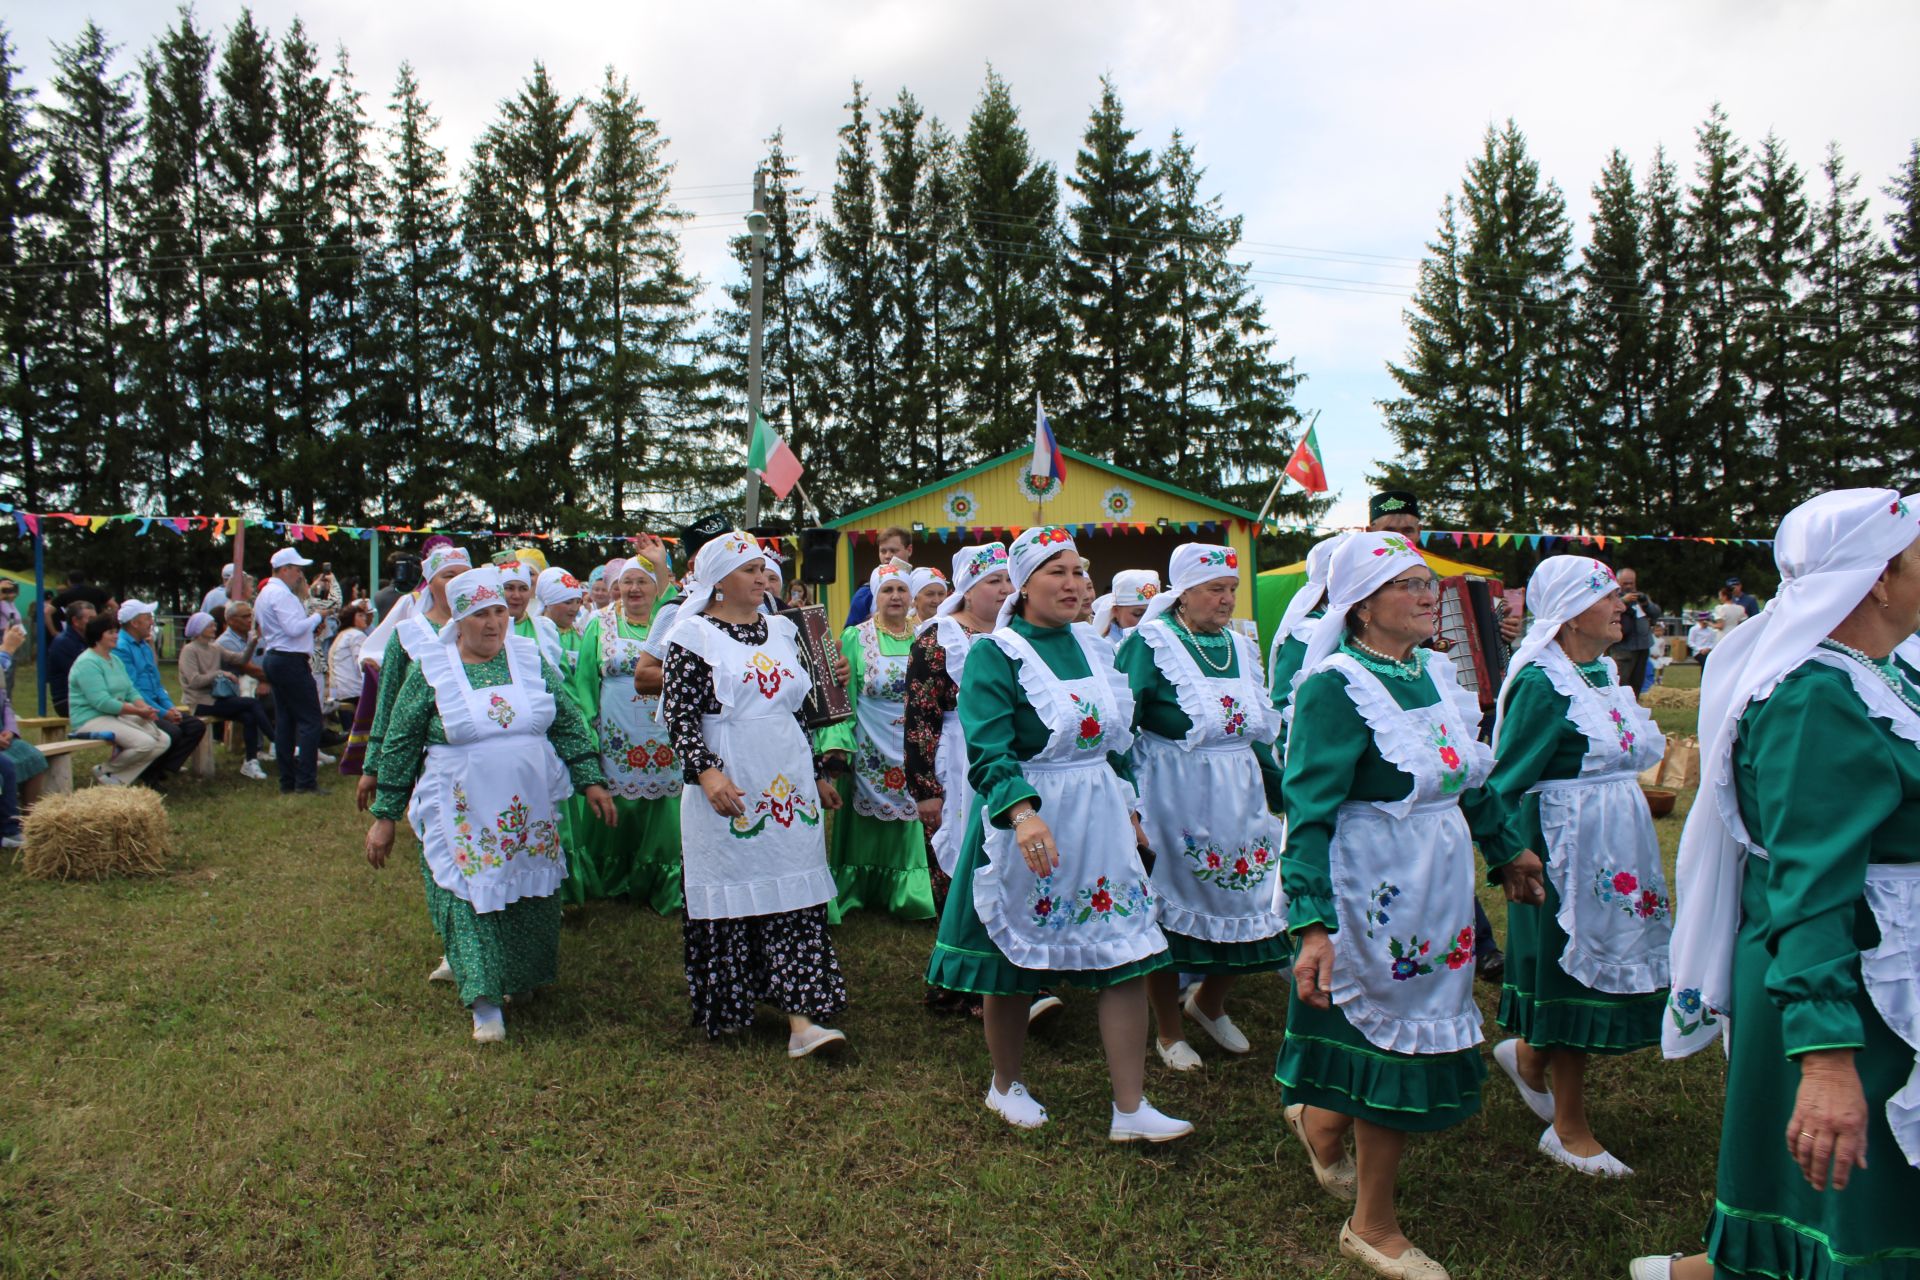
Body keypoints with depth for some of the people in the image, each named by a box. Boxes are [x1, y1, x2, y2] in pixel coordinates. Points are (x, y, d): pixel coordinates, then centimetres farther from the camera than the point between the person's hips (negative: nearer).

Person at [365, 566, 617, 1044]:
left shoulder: (530, 659, 4)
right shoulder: (431, 669, -2)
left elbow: (569, 724, 8)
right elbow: (399, 746, 2)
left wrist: (590, 780, 1)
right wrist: (384, 816, 1)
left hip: (530, 812, 3)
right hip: (463, 815, -3)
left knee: (530, 897, 11)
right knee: (469, 896, -7)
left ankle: (517, 977, 33)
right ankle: (485, 999, 3)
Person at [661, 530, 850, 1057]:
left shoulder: (779, 631, 13)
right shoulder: (694, 635, -3)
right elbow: (679, 714, -11)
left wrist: (816, 774, 20)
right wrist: (706, 772, -23)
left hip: (788, 782, 5)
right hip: (728, 785, -5)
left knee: (796, 897, 0)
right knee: (732, 889, 4)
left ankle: (801, 1018, 0)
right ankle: (728, 1008, 23)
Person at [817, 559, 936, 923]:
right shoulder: (856, 638, 0)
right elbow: (843, 695, -6)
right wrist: (838, 744, -16)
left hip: (915, 750, 2)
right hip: (871, 751, -2)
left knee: (910, 820, 5)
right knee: (869, 822, 3)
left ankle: (908, 893, 18)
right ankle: (864, 892, 17)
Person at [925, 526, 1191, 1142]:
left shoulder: (1091, 644, 9)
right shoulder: (995, 656, -12)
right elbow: (988, 750, -24)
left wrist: (1129, 807, 21)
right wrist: (1024, 813, -39)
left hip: (1101, 818, 6)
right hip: (1026, 821, -6)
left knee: (1129, 957, 1)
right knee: (1013, 958, 8)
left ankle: (1130, 1108, 11)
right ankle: (1006, 1085, 32)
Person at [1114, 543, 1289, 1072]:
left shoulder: (1240, 646, 9)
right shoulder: (1149, 643, -10)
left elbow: (1260, 731, 16)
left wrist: (1282, 794, 15)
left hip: (1240, 795, 6)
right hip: (1173, 799, -6)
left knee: (1249, 905, 8)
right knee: (1169, 909, 4)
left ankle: (1209, 1003, 35)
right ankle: (1169, 1034, 24)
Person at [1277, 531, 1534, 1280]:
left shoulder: (1435, 671, 6)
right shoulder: (1335, 685, -18)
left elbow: (1468, 777, 18)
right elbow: (1309, 814, -23)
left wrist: (1507, 852, 22)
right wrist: (1312, 925, -28)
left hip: (1440, 884, 8)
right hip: (1374, 893, -8)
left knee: (1403, 1038, 16)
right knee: (1397, 1046, 3)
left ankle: (1320, 1121, 46)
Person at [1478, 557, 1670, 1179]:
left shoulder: (1605, 672, 9)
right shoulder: (1542, 683, -18)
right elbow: (1507, 778, -20)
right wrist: (1513, 859, -23)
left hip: (1616, 846, 9)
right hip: (1566, 849, -9)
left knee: (1613, 962, 15)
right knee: (1573, 971, 2)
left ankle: (1527, 1053, 38)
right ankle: (1569, 1129, 17)